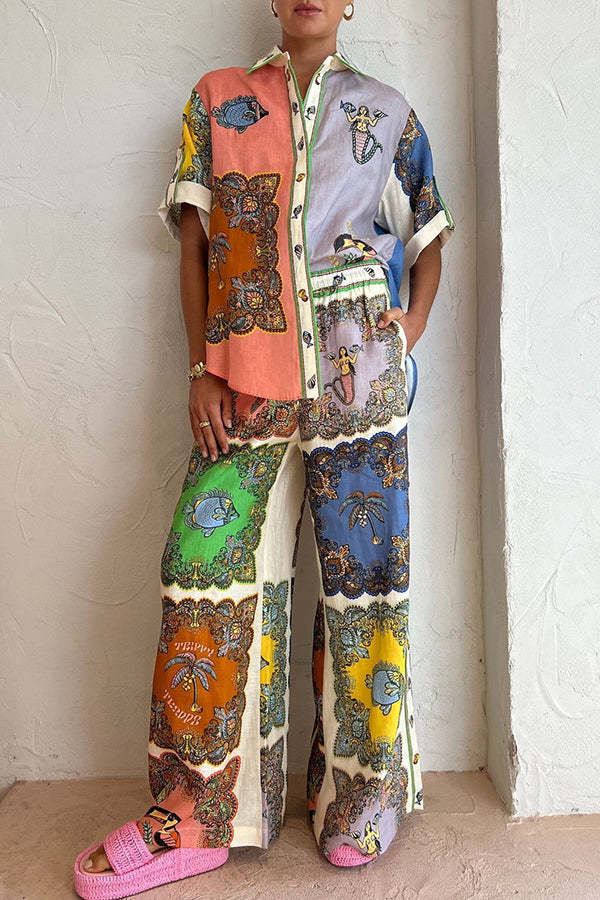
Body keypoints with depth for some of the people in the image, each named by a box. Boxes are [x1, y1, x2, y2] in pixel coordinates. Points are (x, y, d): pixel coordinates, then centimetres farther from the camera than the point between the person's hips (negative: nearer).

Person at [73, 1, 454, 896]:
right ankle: (197, 813, 11)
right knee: (203, 563, -3)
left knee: (365, 570, 0)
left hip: (359, 377, 0)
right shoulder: (218, 98, 17)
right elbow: (193, 244, 11)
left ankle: (363, 789, 18)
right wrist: (201, 370, 0)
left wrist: (405, 340, 3)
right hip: (246, 378, 1)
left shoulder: (388, 112, 17)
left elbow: (429, 240, 20)